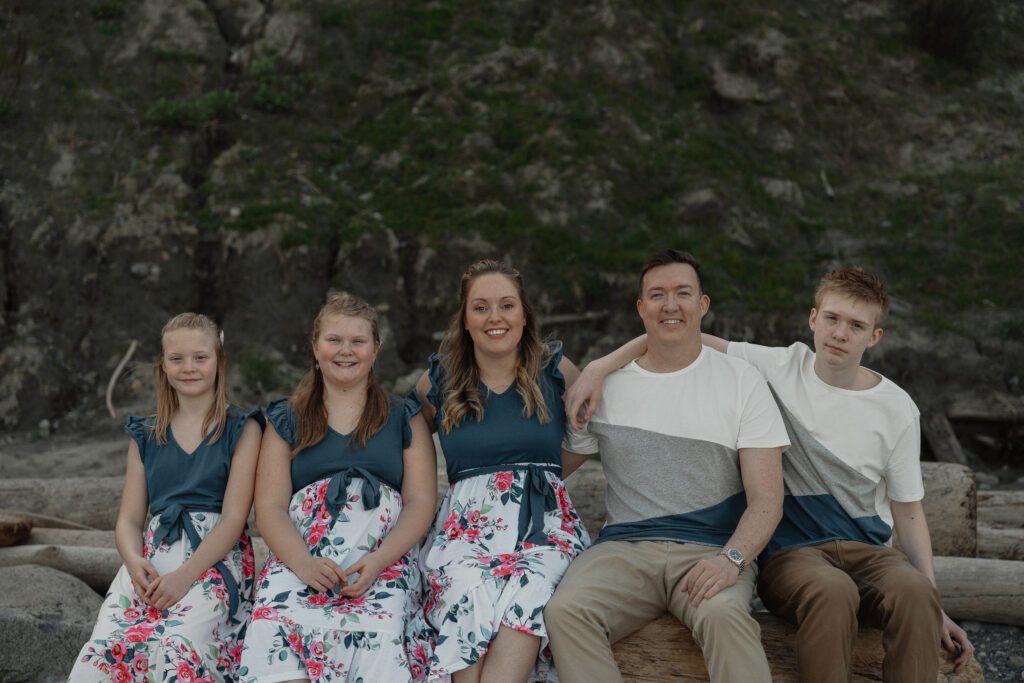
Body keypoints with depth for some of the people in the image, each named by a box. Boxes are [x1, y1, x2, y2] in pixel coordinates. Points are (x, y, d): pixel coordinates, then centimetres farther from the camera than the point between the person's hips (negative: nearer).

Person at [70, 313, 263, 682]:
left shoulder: (241, 429, 7)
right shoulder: (145, 437, 19)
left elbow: (234, 516, -3)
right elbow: (129, 519, 15)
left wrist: (185, 575, -15)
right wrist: (134, 561, -8)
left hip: (216, 558, -3)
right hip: (152, 557, 4)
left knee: (177, 652, -33)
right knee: (102, 653, -25)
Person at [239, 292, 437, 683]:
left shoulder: (404, 419, 18)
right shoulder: (286, 420, 20)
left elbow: (421, 503, 8)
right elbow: (270, 507, 10)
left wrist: (377, 561, -10)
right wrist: (303, 563, -11)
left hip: (384, 559, 0)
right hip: (299, 559, 1)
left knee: (377, 633, -34)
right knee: (274, 629, -33)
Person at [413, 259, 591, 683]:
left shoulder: (555, 372, 10)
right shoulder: (437, 382, 13)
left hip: (545, 523, 0)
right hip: (466, 525, 1)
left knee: (529, 589, -37)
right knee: (471, 598, -35)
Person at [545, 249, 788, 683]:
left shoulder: (741, 381, 7)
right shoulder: (603, 385, 12)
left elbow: (766, 497, 0)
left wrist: (731, 559, -17)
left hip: (711, 550, -1)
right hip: (624, 547, 2)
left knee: (725, 615, -37)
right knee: (564, 612, -30)